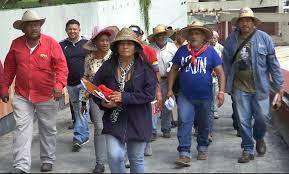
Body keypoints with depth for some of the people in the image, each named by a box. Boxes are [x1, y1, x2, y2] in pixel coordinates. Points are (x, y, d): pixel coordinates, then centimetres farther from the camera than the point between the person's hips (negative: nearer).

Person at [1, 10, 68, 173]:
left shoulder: (51, 43, -8)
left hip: (47, 96, -1)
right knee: (22, 129, -3)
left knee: (48, 129, 13)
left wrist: (59, 85, -28)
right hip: (22, 96, 2)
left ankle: (48, 160, 30)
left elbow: (61, 66, -13)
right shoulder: (16, 44, 2)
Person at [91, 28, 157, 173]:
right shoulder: (107, 66, -1)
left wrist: (124, 97, -22)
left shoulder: (144, 68, -7)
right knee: (114, 156, -11)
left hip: (137, 121, -1)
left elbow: (149, 94, -14)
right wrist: (103, 103, -13)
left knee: (136, 159, 11)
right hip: (114, 119, 1)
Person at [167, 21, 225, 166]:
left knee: (203, 124, 15)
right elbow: (173, 70, 7)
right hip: (185, 96, 0)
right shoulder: (182, 51, 1)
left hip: (205, 96, 0)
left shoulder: (210, 51, -3)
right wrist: (170, 90, 2)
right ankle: (184, 154, -10)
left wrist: (221, 91, -15)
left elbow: (220, 72, -5)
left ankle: (202, 149, 33)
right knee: (184, 123, -11)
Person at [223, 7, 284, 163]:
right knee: (244, 121, 6)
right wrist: (225, 85, 6)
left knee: (262, 117, 3)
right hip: (240, 88, 1)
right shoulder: (231, 40, 1)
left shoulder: (264, 38, -3)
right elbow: (225, 63, 7)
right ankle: (248, 150, 20)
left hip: (260, 87, -1)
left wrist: (279, 86, -2)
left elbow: (273, 63, 0)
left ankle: (259, 138, 35)